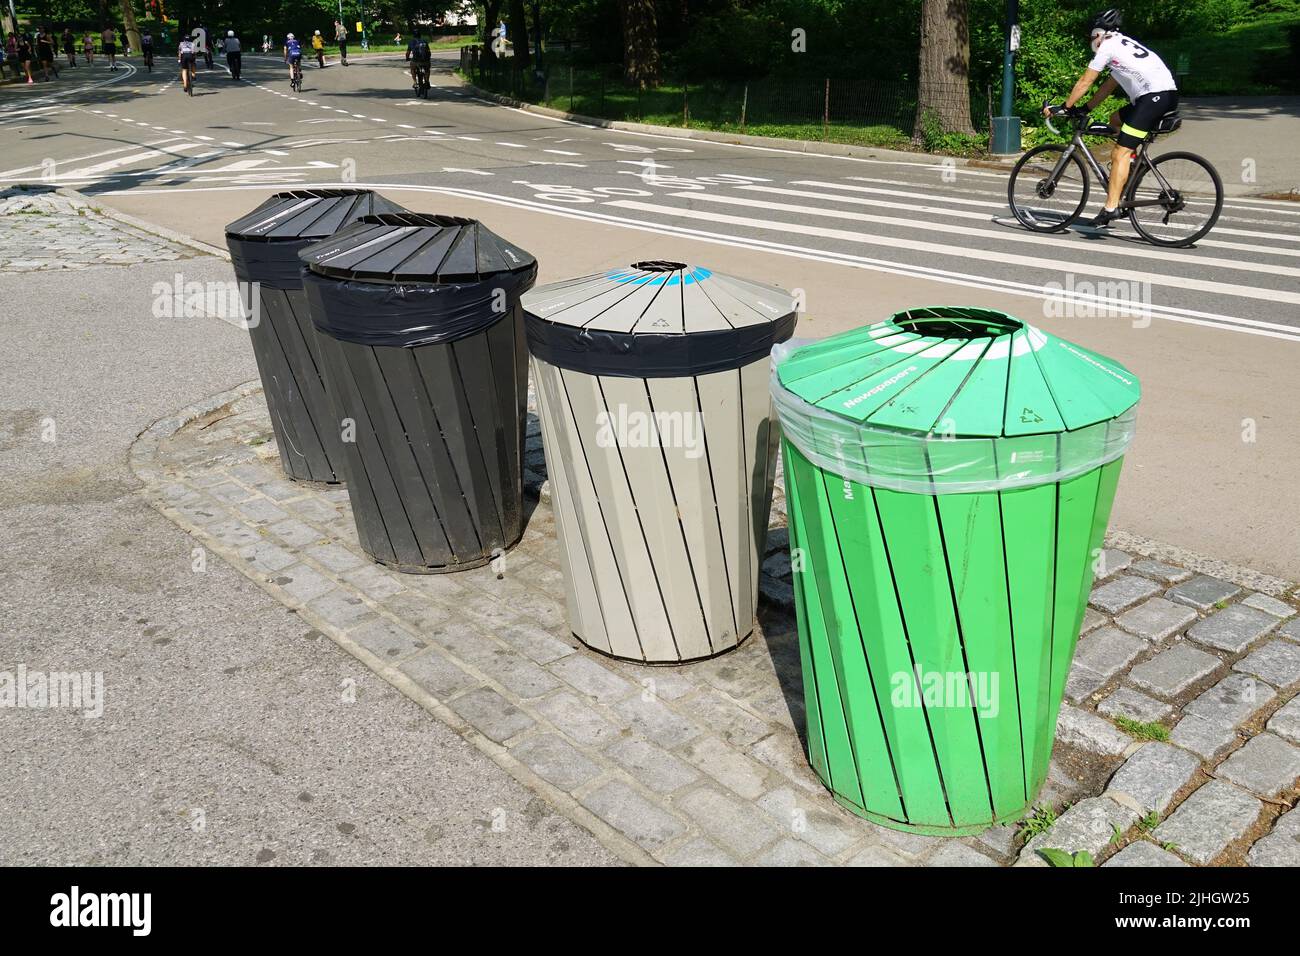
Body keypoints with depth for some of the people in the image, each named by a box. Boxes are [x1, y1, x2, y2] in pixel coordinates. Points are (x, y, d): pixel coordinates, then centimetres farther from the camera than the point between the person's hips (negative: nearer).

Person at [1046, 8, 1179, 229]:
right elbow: (1109, 86, 31)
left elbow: (1085, 82, 2)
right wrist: (1085, 109, 29)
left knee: (1120, 153, -12)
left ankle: (1111, 207, -19)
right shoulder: (1124, 45, 29)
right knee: (1116, 119, 28)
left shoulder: (1108, 46, 2)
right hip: (1168, 94, 9)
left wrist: (1064, 107, 8)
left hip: (1155, 96, -9)